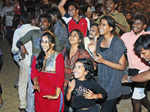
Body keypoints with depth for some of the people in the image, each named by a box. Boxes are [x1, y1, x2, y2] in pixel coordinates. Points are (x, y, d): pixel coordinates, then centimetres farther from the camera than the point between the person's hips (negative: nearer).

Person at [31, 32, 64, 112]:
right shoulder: (37, 57, 11)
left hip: (53, 94, -4)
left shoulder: (58, 56, -5)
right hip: (40, 92, 4)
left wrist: (57, 94, -20)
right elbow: (34, 72, 5)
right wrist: (36, 83, -17)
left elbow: (60, 77, -11)